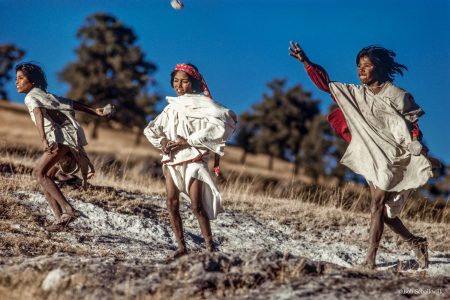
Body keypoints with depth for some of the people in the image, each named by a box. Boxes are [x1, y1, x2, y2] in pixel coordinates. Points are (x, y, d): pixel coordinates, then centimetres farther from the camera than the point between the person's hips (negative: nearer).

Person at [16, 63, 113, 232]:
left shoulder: (31, 97, -4)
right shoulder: (44, 95, 24)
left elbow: (38, 114, -24)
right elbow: (70, 104, 28)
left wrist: (43, 140, -39)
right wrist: (95, 112, 32)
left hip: (62, 137, -10)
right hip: (67, 140, 10)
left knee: (40, 173, -22)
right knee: (44, 178, 9)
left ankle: (68, 210, -32)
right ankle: (60, 219, 1)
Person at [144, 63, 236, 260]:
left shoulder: (201, 104, -2)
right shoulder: (171, 107, 16)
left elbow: (219, 125, -19)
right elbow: (151, 129, 24)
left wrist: (189, 141, -18)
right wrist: (162, 141, 1)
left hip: (193, 159, -6)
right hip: (172, 160, 6)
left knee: (197, 206, -12)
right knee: (172, 203, -1)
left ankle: (210, 247, -7)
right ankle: (181, 247, 4)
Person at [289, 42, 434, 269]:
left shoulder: (397, 96, -7)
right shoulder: (356, 93, 8)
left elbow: (412, 125, -3)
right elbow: (326, 84, 7)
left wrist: (417, 149, -15)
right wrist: (305, 61, -3)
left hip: (393, 157, -6)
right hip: (371, 157, 6)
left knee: (377, 204, -14)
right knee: (383, 209, 8)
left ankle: (370, 260, -16)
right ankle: (416, 243, 23)